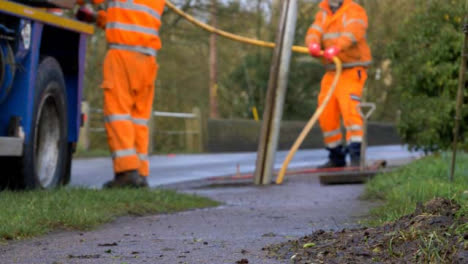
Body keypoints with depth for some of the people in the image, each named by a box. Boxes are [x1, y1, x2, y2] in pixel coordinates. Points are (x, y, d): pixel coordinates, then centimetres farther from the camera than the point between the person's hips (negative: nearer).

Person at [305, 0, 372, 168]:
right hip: (331, 73, 6)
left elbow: (353, 32, -26)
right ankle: (336, 157, 19)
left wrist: (337, 47, -45)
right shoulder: (323, 14, 14)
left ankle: (356, 155, -27)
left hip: (352, 72, -6)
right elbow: (314, 32, -4)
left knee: (350, 109, -22)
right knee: (326, 116, 6)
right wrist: (314, 44, -29)